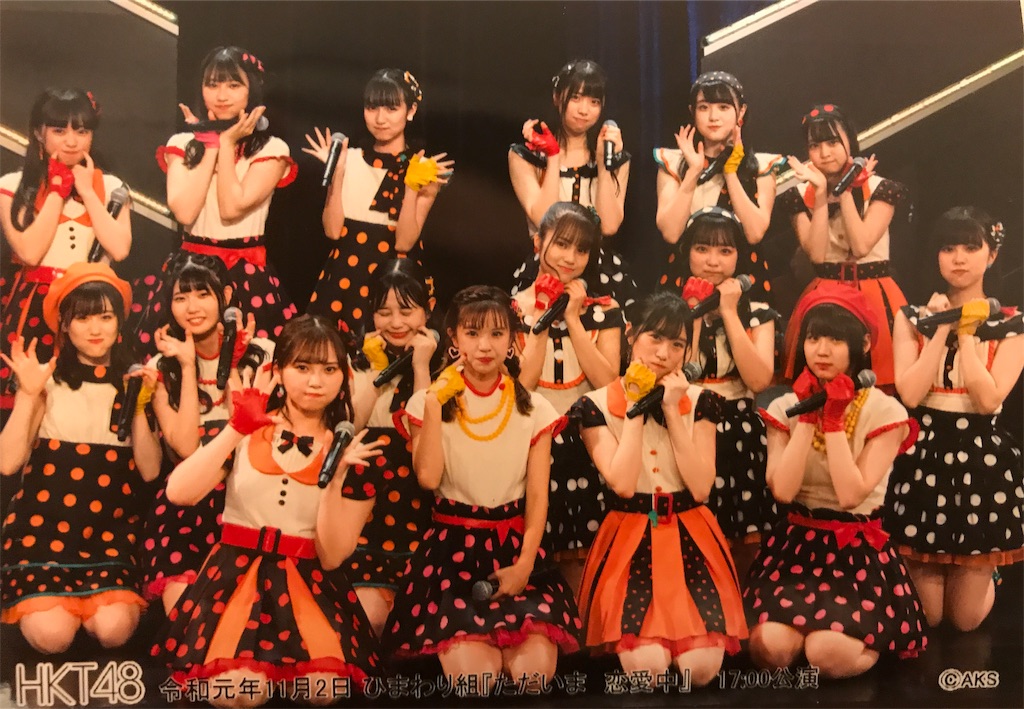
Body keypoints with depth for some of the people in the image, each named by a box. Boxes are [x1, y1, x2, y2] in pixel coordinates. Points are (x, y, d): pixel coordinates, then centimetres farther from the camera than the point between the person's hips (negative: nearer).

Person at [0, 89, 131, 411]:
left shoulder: (109, 186, 8)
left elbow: (119, 249, -9)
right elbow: (29, 252, -13)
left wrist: (86, 190, -5)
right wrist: (58, 190, -7)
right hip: (35, 306, -1)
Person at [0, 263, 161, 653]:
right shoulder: (46, 378, -2)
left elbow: (150, 471, -2)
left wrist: (139, 407, -13)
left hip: (109, 529, 2)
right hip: (42, 525, -1)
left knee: (113, 630, -21)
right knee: (52, 636, -21)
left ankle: (95, 602, 12)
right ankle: (39, 602, 13)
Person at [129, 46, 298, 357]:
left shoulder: (271, 149, -1)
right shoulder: (183, 143, 6)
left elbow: (232, 208, -15)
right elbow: (184, 212, -11)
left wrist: (228, 143, -7)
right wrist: (211, 144, -6)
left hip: (247, 274, -2)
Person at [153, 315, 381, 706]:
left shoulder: (344, 449, 3)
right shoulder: (248, 432, 1)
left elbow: (331, 557, -5)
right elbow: (178, 493, -15)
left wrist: (335, 479, -18)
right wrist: (236, 429, -23)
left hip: (307, 581, 1)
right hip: (236, 573, -1)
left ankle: (277, 664, 7)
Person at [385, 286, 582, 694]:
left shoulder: (533, 409, 3)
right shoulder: (429, 402, 0)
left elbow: (538, 495, 1)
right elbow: (428, 477, -14)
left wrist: (524, 563, -13)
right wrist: (434, 403, -15)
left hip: (513, 542, 1)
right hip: (453, 544, -1)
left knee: (534, 671, -20)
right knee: (473, 676, -22)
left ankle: (503, 645, 12)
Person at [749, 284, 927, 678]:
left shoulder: (883, 411, -5)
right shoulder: (785, 407, 3)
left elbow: (851, 494, -16)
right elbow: (782, 491, -12)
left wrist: (834, 420, -14)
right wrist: (806, 416, -10)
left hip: (859, 551, -2)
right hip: (796, 543, 2)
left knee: (828, 654, -26)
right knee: (770, 647, -24)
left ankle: (871, 642, 9)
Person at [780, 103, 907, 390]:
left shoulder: (880, 190, -2)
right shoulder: (801, 196, 4)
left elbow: (860, 246, -15)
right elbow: (816, 253, -10)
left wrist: (846, 190, -12)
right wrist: (821, 192, -11)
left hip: (874, 296, -1)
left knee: (876, 385, -8)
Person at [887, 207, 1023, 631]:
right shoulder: (913, 318, 1)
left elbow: (988, 399, -15)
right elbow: (909, 393, -13)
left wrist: (965, 332, -13)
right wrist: (942, 330, -12)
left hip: (984, 462, 0)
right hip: (925, 457, 1)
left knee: (966, 618, 8)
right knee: (926, 616, 7)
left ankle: (985, 572, 41)